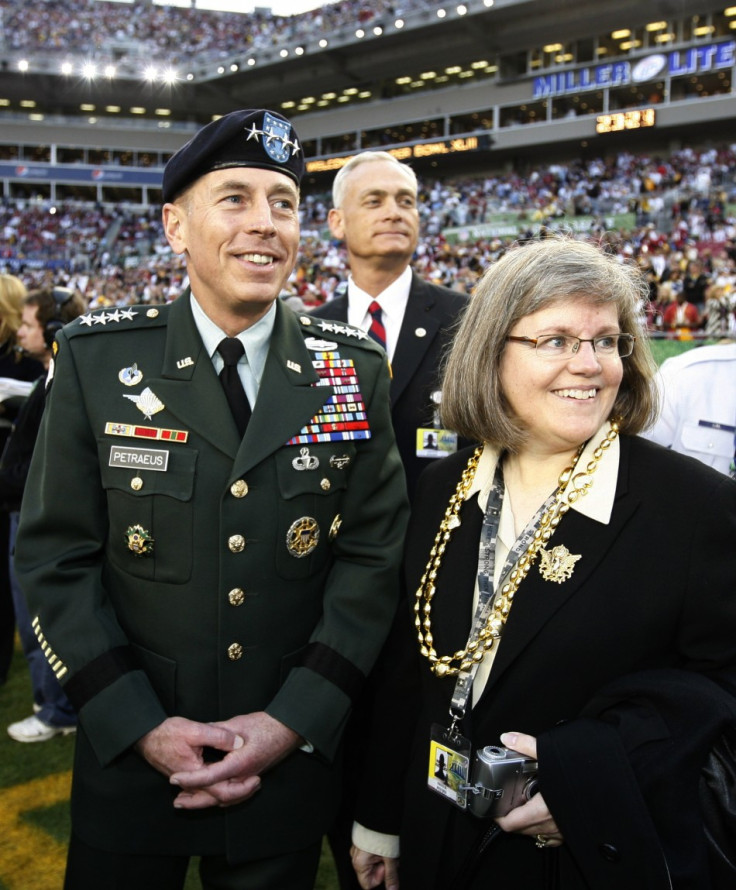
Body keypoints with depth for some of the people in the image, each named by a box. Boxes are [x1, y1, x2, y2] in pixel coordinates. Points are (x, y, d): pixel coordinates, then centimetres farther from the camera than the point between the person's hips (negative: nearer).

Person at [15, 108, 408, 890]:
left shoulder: (355, 371, -3)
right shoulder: (97, 360, -7)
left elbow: (373, 553, -4)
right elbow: (56, 556, -6)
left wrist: (295, 718, -10)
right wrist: (141, 725, -12)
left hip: (292, 760, 1)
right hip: (129, 763, -1)